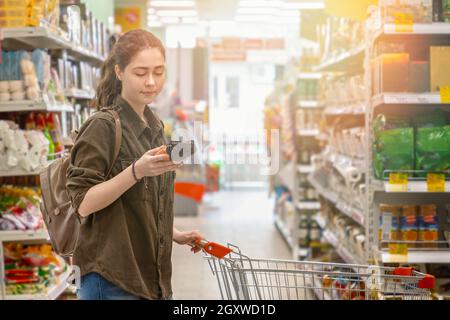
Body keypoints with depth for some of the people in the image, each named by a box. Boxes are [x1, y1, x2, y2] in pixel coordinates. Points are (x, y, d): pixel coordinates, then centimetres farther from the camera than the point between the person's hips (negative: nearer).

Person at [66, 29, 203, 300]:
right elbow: (83, 203, -17)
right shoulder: (103, 127, -12)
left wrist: (175, 235, 13)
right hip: (113, 281, -7)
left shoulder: (155, 127, 12)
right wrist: (137, 171, -26)